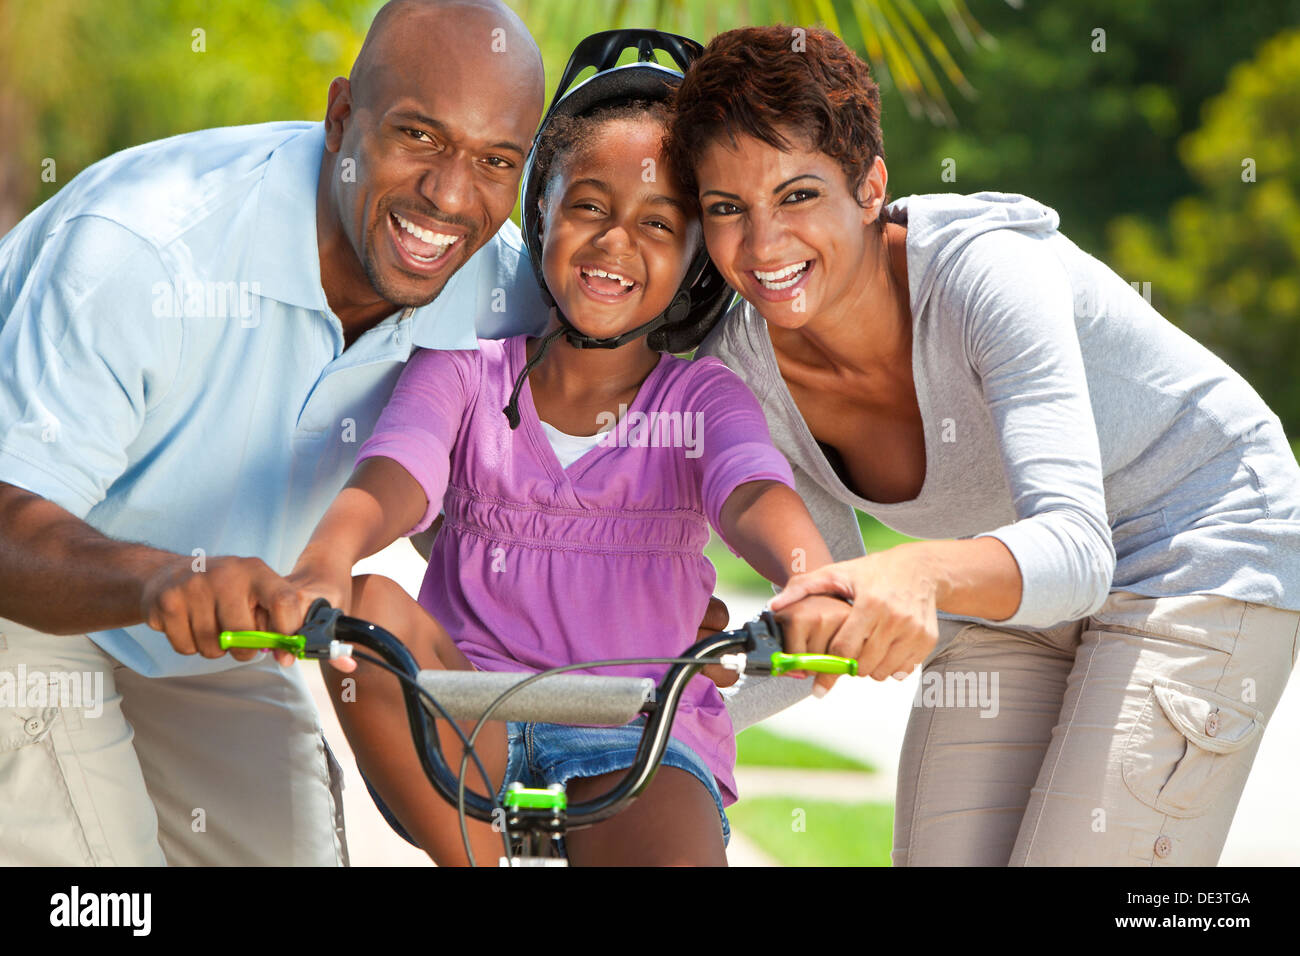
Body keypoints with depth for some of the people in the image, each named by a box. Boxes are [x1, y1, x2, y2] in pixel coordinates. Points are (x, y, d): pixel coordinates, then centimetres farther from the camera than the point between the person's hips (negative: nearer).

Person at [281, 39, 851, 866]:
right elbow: (391, 478, -15)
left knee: (675, 855, -34)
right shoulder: (464, 374, 6)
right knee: (367, 609, -29)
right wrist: (323, 567, -41)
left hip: (644, 736, -2)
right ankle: (478, 859, -19)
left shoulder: (703, 399, 5)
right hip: (458, 734, 2)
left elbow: (755, 495, -18)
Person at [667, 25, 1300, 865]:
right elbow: (835, 616, -2)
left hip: (1202, 551, -6)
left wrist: (925, 573, -64)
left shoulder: (986, 269, -31)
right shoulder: (740, 375, -15)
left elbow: (1077, 546, -43)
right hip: (1014, 588, 6)